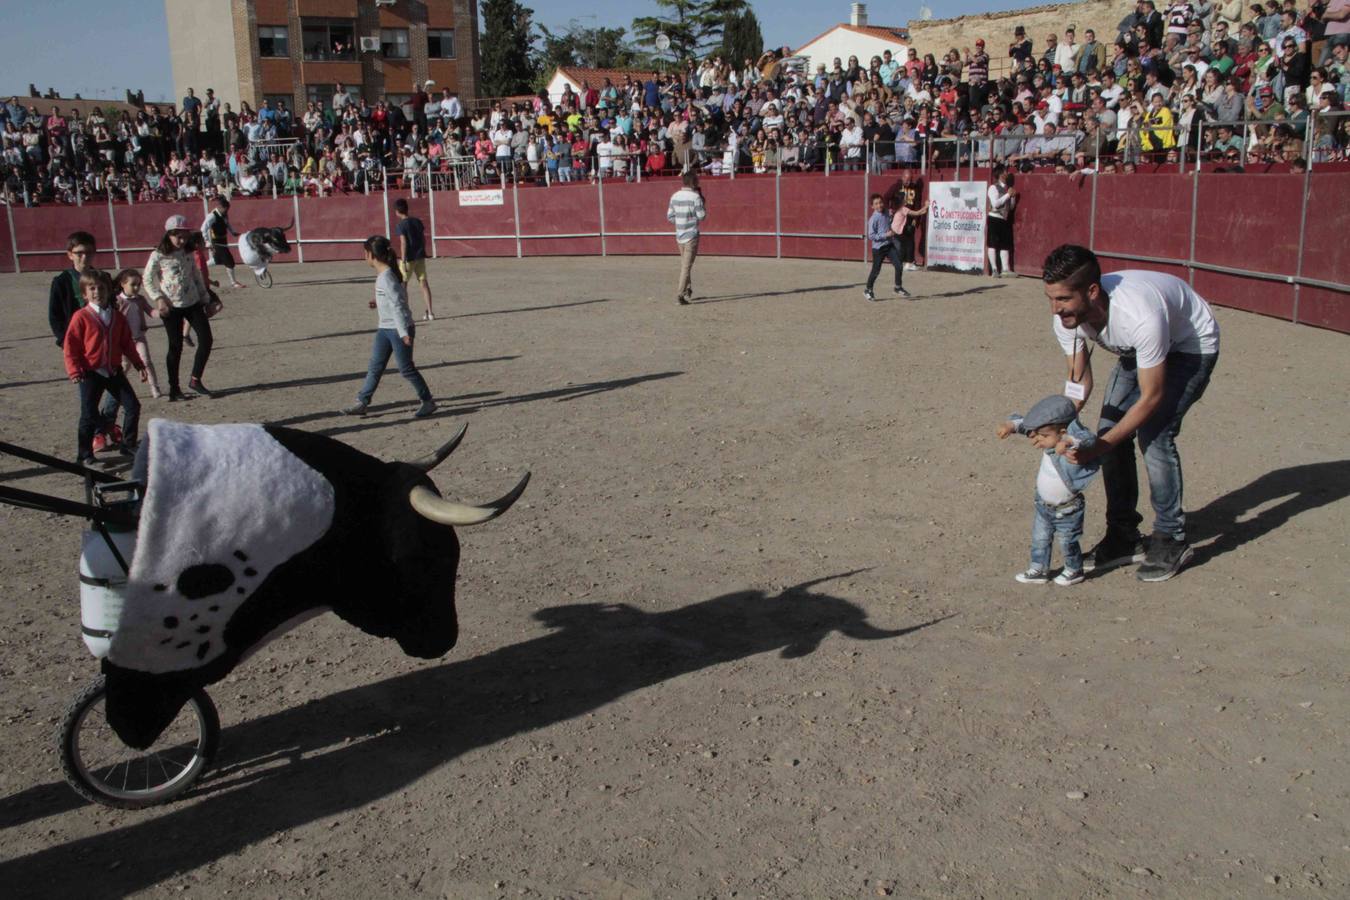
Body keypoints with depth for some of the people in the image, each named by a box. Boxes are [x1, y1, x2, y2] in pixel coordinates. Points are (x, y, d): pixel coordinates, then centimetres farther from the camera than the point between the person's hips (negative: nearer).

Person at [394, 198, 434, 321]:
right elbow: (424, 239, 11)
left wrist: (403, 262, -17)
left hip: (409, 258, -5)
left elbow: (403, 243, -17)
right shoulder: (417, 221, 7)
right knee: (424, 283, 6)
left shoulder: (401, 225, -11)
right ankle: (430, 313, 3)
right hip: (420, 256, 5)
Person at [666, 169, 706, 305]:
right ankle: (680, 295, -9)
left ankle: (687, 289, 33)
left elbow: (670, 216, 8)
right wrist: (702, 201, 1)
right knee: (687, 266, -4)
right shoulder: (695, 197, -13)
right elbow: (702, 216, -9)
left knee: (684, 263, 22)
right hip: (692, 235, -6)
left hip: (679, 235, 6)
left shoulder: (675, 196, 5)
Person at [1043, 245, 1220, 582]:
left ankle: (1171, 541, -4)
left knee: (1154, 435, -20)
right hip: (1137, 351, 7)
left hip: (1191, 346, -7)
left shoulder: (1140, 317, -44)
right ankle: (1124, 536, 9)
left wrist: (1096, 448, -37)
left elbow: (1151, 398, -33)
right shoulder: (1067, 318, -24)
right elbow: (1079, 381, -12)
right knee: (1111, 429, -3)